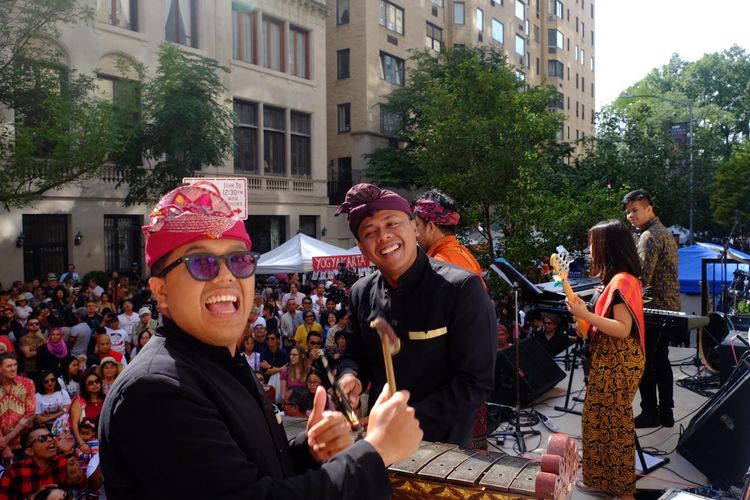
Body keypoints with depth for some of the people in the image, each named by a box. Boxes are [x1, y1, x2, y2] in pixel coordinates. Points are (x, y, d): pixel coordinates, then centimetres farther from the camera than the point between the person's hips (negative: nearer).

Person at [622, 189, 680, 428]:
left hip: (654, 307, -10)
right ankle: (666, 413, 20)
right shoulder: (666, 232, 16)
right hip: (670, 307, 10)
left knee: (644, 361, -1)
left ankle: (650, 413, 6)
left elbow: (642, 276, -23)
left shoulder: (649, 236, -15)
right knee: (661, 359, 14)